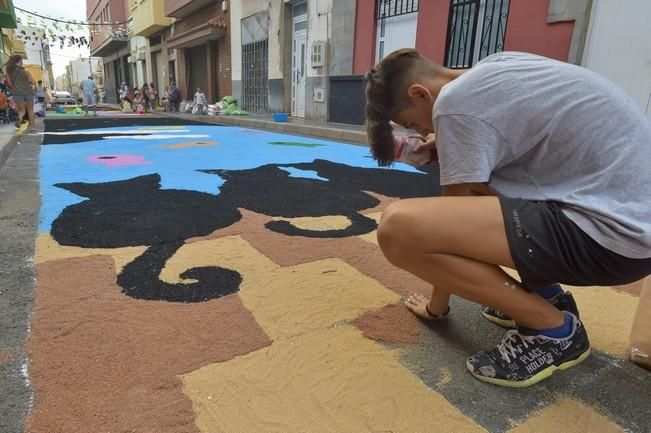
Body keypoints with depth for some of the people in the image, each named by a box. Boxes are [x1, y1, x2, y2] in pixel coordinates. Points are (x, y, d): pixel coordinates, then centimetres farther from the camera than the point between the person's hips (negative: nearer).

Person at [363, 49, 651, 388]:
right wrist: (446, 144, 18)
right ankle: (546, 295, 19)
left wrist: (437, 305, 8)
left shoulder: (455, 103, -13)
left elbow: (456, 220, -7)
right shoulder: (495, 66, 12)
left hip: (613, 232, -10)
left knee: (399, 228, -24)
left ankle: (553, 329, -3)